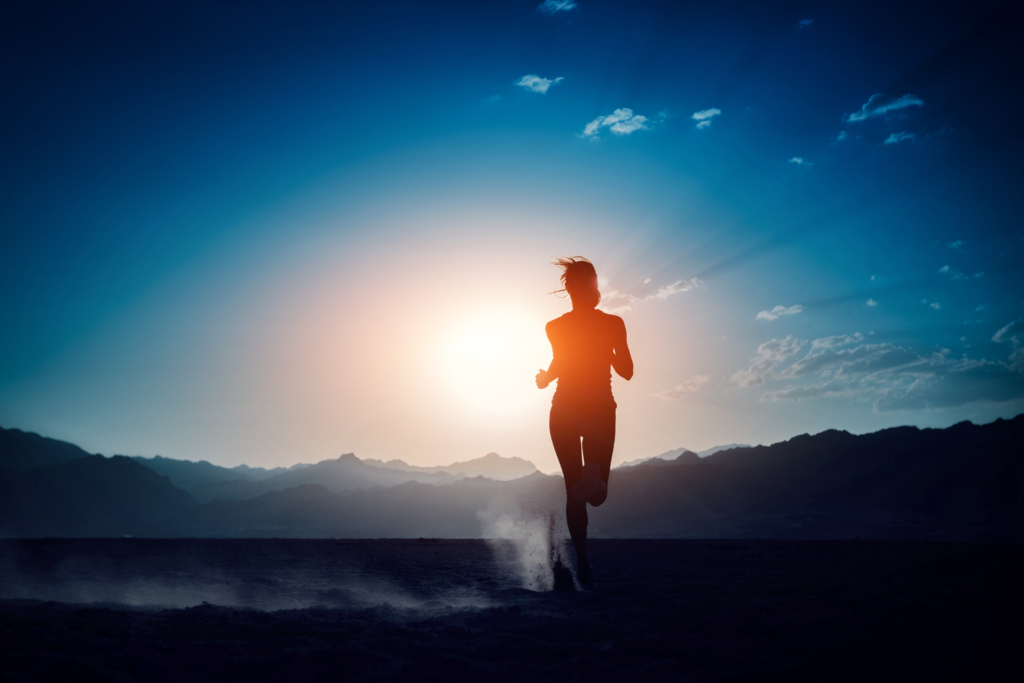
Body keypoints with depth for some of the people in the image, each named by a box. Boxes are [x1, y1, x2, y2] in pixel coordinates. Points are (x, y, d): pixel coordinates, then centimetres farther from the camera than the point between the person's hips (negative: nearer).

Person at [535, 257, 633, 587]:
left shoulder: (555, 327, -1)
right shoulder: (613, 323, 0)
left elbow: (559, 362, -10)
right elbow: (626, 371, 3)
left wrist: (544, 378, 9)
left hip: (565, 412, 1)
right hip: (601, 411, 0)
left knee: (573, 490, 11)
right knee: (597, 493, 6)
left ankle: (583, 561, 4)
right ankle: (593, 476, -30)